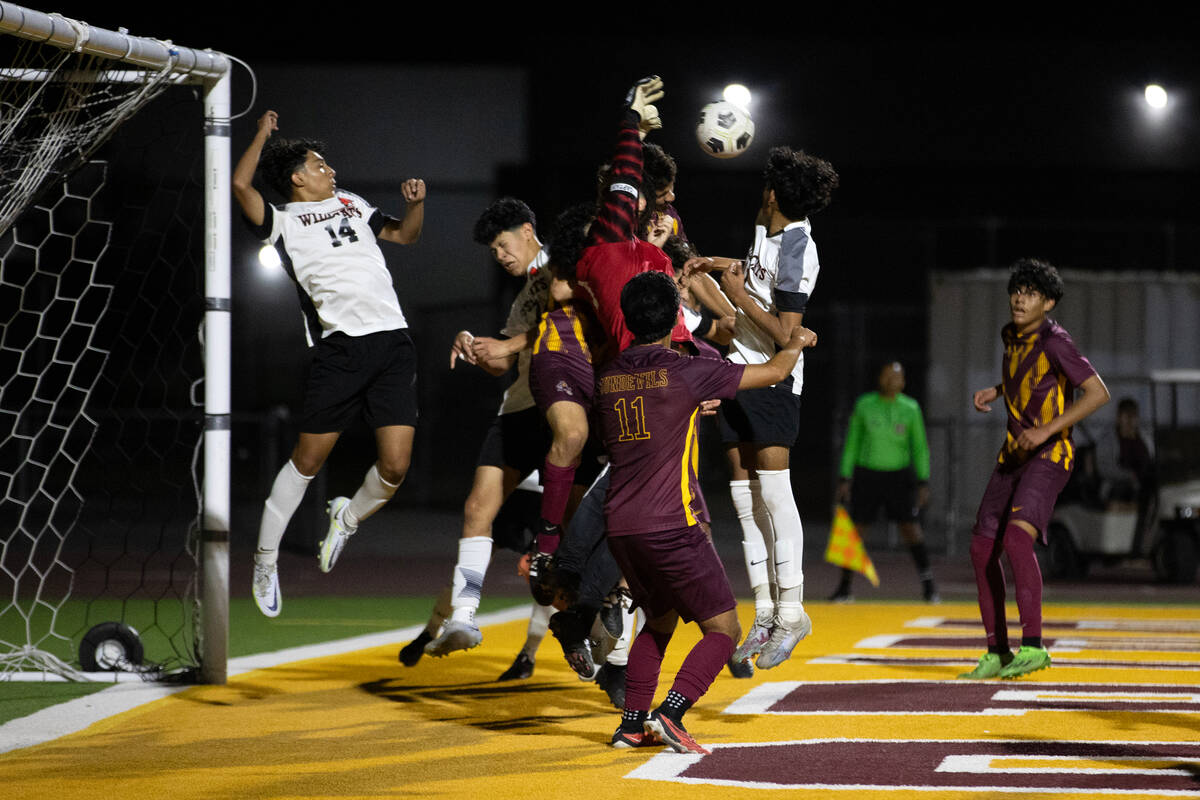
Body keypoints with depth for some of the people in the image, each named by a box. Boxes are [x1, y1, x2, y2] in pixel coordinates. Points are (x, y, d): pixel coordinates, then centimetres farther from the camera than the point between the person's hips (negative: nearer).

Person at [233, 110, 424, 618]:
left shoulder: (350, 203, 24)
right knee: (308, 460, -1)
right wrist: (263, 134, 4)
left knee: (395, 466, -6)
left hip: (392, 342, 4)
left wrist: (416, 204, 12)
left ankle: (348, 518, 25)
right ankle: (266, 559, 15)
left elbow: (406, 234, 33)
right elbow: (240, 185, -10)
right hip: (339, 346, -4)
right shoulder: (281, 221, 7)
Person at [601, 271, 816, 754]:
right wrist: (795, 343, 27)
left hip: (621, 527, 6)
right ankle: (670, 713, -17)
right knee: (723, 629, 1)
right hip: (673, 524, -6)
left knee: (658, 622, 25)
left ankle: (632, 723, 17)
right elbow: (772, 372, 3)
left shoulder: (608, 378, 9)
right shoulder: (686, 373, -7)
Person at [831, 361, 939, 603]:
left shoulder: (910, 409, -2)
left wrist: (923, 483, -5)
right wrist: (844, 479, -1)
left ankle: (929, 586, -4)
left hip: (900, 476, -1)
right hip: (867, 474, 1)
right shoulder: (863, 406, -2)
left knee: (911, 528, -10)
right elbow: (851, 443, 4)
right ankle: (845, 588, 11)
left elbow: (920, 447, 2)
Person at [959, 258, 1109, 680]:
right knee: (982, 549, 5)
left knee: (1017, 537, -29)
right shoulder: (1011, 336, 8)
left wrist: (1047, 430, -25)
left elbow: (1098, 392, -21)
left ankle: (1033, 646, -31)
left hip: (1049, 456, -9)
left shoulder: (1054, 341, -17)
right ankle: (997, 653, 15)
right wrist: (994, 391, 11)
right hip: (1013, 456, 9)